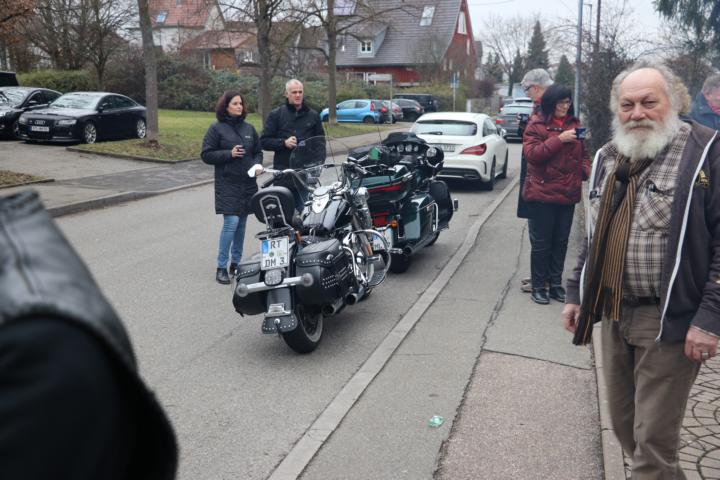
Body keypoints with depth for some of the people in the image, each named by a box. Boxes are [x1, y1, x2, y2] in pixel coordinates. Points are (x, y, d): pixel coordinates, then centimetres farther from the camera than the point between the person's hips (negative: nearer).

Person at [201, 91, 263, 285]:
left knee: (241, 224, 10)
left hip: (248, 183, 5)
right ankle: (221, 267, -4)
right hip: (227, 184, -5)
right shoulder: (216, 128, -2)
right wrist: (229, 154, -16)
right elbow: (206, 155, -5)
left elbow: (258, 151, 19)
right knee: (231, 222, -13)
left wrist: (257, 164, -1)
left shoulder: (249, 128, 13)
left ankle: (236, 263, 21)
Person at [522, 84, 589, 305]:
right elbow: (531, 153, -15)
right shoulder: (536, 124, -3)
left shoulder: (574, 124, 11)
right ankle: (538, 286, 13)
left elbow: (583, 154, 14)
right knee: (542, 243, 3)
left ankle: (555, 284, 23)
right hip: (543, 192, -5)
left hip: (568, 193, 5)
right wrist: (559, 139, -21)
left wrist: (588, 172, -5)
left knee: (561, 242, 12)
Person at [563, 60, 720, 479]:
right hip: (614, 316, 7)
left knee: (653, 439, 0)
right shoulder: (608, 159, 12)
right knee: (625, 424, 17)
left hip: (671, 320, -6)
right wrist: (577, 295, 16)